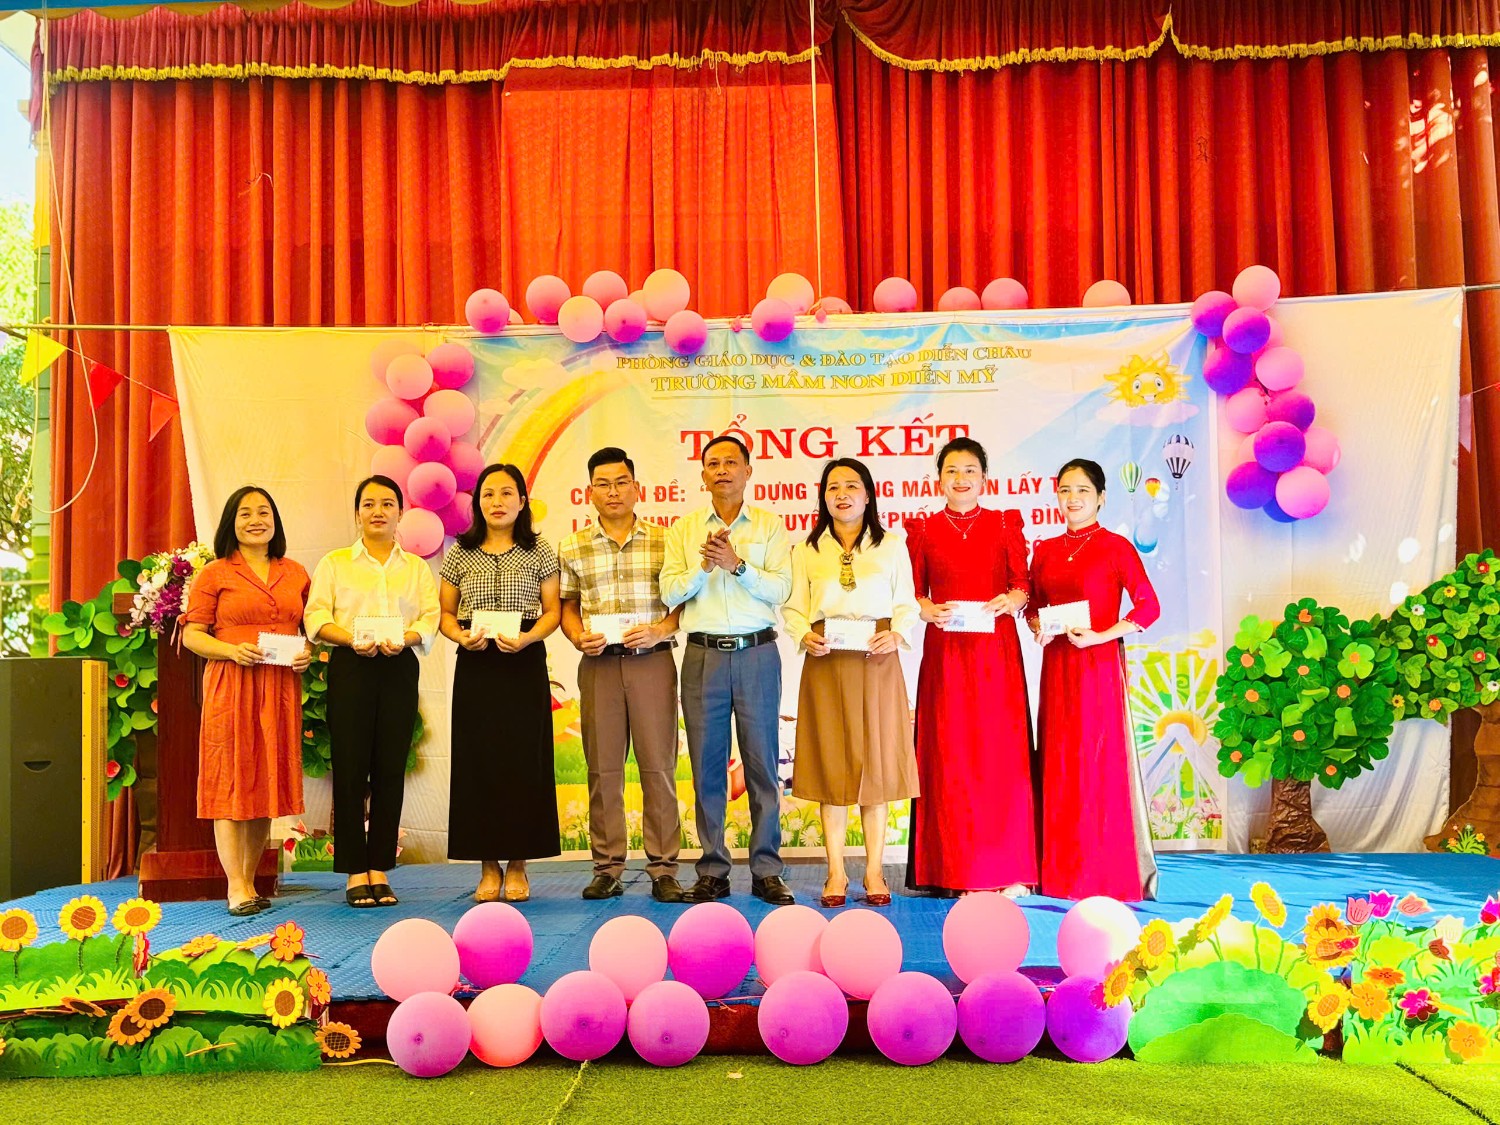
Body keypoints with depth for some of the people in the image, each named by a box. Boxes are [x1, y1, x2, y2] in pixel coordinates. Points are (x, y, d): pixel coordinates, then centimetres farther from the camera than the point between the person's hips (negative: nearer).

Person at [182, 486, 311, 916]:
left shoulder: (296, 574, 14)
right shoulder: (214, 574, 4)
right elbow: (192, 634, 1)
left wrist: (308, 652, -2)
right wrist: (232, 650, -14)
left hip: (280, 687, 4)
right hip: (230, 686, -3)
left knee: (266, 781, 6)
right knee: (231, 781, -4)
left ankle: (250, 880, 16)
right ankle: (236, 888, 0)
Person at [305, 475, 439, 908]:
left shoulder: (416, 567, 16)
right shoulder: (335, 563, 11)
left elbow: (430, 617, 5)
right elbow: (316, 617, 1)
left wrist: (403, 639, -15)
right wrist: (352, 639, -17)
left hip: (399, 668, 2)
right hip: (350, 667, -1)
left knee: (391, 768, 0)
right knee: (350, 767, -4)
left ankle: (380, 869, 7)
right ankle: (355, 873, 2)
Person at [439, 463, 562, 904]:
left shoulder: (539, 551, 4)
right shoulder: (460, 553, 7)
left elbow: (552, 610, 4)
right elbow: (445, 613, 9)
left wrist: (528, 638, -14)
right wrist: (460, 636, -11)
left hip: (524, 663, -1)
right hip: (475, 666, 1)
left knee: (524, 760, -1)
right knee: (478, 761, 0)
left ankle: (517, 866, 9)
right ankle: (488, 866, 10)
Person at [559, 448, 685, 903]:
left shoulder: (663, 541, 4)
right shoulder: (573, 547, 9)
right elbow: (567, 605, 13)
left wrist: (658, 630, -11)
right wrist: (579, 638, -5)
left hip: (652, 660, -1)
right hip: (598, 664, 2)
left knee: (658, 765, -1)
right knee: (603, 768, 5)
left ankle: (663, 869, 6)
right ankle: (607, 868, 14)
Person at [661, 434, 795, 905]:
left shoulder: (770, 525, 7)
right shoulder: (684, 529, 11)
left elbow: (780, 588, -4)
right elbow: (670, 593, 2)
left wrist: (737, 564, -16)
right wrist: (704, 565, -13)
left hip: (757, 653, -1)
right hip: (704, 654, 1)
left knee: (762, 763, 2)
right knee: (707, 765, 4)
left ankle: (766, 871, 10)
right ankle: (712, 871, 14)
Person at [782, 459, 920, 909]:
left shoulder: (891, 546, 10)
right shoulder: (807, 550, 11)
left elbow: (907, 604, 7)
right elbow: (793, 607, 7)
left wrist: (896, 635, -12)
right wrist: (805, 636, -12)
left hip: (877, 662, 0)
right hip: (826, 662, 1)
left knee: (876, 764, 1)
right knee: (831, 764, 2)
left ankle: (874, 872, 10)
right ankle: (836, 873, 10)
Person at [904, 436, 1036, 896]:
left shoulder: (1005, 524, 9)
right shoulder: (923, 530, 9)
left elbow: (1022, 581, 6)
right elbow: (913, 591, 8)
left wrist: (1013, 599, -15)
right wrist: (928, 610, -12)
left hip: (996, 650, 0)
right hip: (944, 651, 0)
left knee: (1001, 752, -2)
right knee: (950, 756, 0)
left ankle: (1009, 870, 6)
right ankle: (957, 871, 8)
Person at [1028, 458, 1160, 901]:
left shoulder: (1116, 547, -4)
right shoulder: (1045, 551, 11)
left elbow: (1148, 606, -9)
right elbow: (1033, 606, 19)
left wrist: (1100, 636, -17)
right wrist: (1037, 626, -2)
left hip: (1100, 662, -5)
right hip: (1057, 664, 5)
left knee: (1102, 760, -3)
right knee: (1059, 762, 6)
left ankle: (1114, 872, 8)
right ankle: (1064, 869, 15)